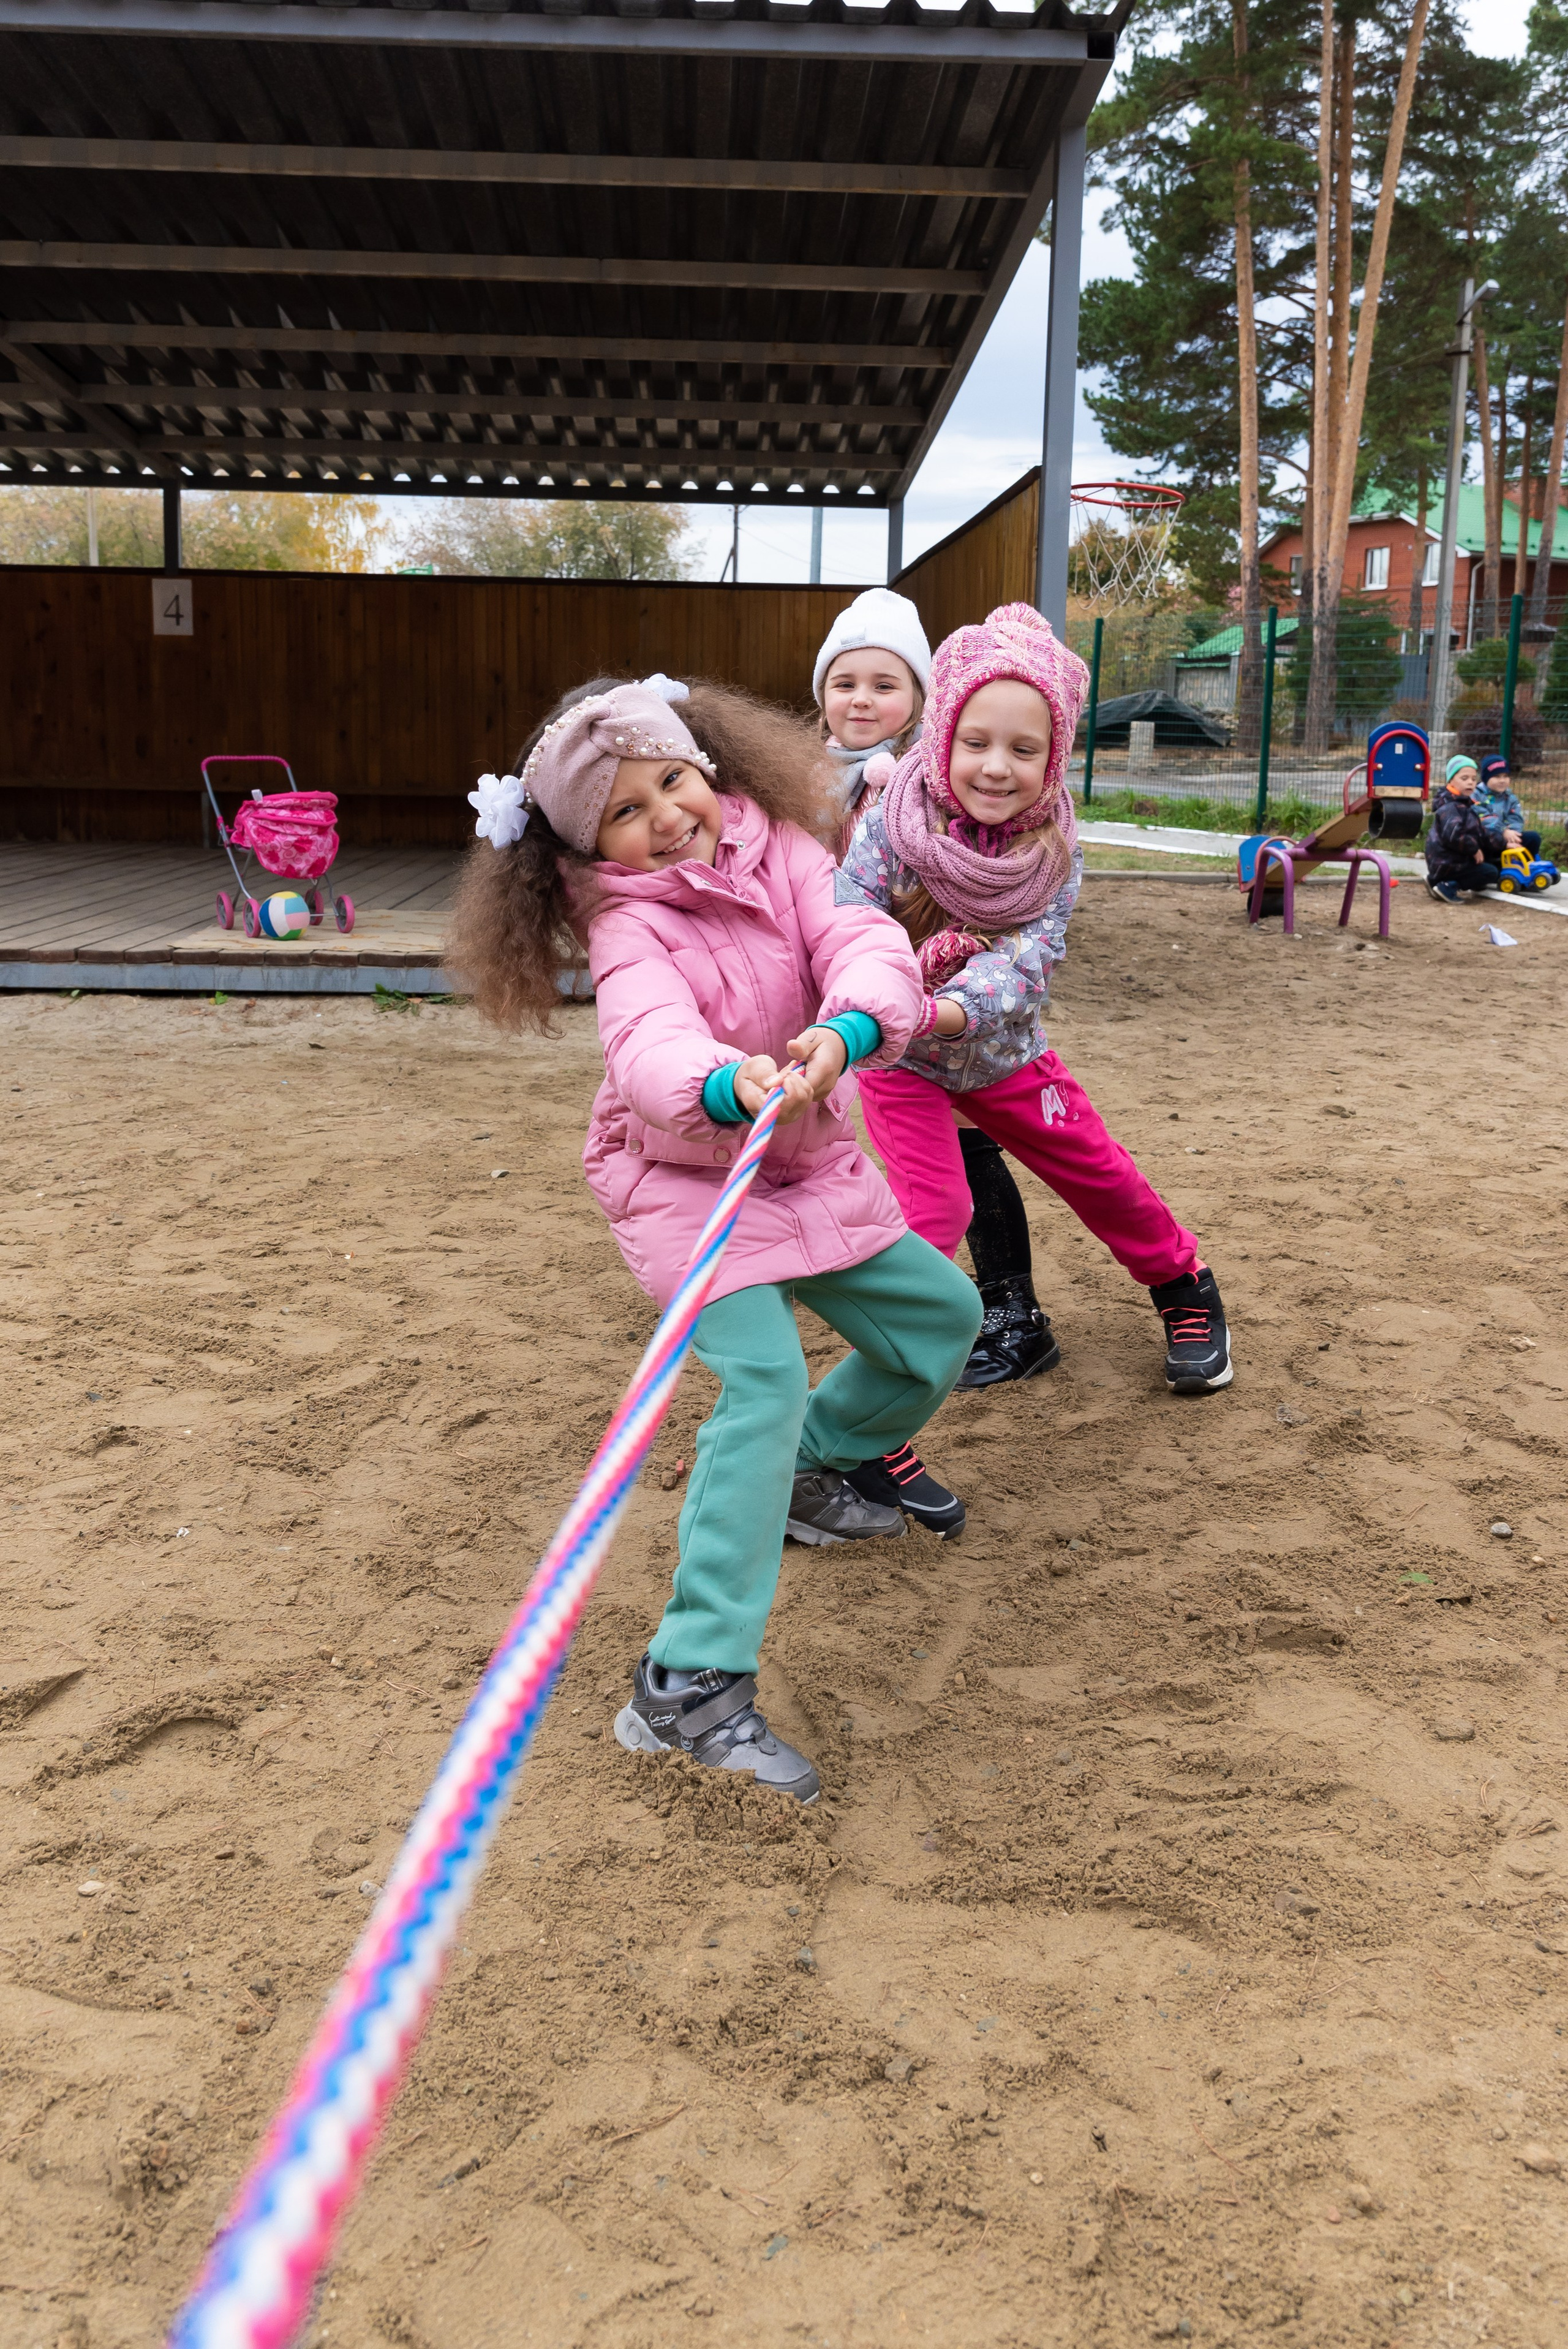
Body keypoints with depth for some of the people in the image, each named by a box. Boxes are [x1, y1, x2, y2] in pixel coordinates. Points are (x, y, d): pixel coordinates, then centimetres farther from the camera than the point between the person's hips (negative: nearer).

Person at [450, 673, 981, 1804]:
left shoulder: (781, 853, -7)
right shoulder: (631, 927, -20)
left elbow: (869, 947, -24)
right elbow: (653, 1043, -41)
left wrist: (846, 1030, -47)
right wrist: (730, 1087, -64)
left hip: (811, 1164, 6)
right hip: (687, 1180, -6)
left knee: (943, 1315, 13)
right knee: (766, 1382, -25)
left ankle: (814, 1470, 35)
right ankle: (691, 1685, -24)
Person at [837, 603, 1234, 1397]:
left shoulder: (1054, 850, -18)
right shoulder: (889, 829, -23)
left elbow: (1023, 962, -31)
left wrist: (940, 1011, -50)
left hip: (1002, 1051, 3)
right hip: (900, 1061, -3)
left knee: (1097, 1170, 11)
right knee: (933, 1209, -17)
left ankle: (1182, 1283, 36)